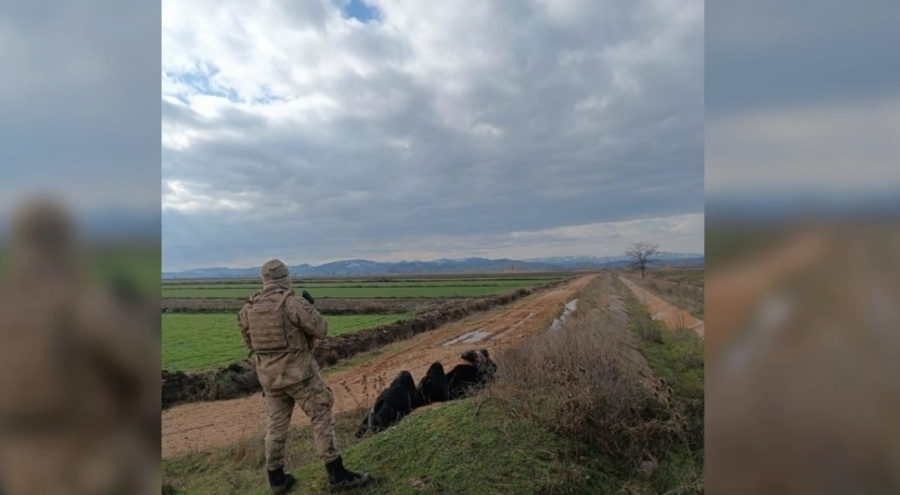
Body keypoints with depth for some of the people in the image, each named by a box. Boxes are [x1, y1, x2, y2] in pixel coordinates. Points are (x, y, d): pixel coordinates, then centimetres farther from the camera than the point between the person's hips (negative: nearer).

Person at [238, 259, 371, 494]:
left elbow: (250, 342, 13)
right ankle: (337, 475, 5)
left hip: (269, 375, 6)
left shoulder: (247, 309, 2)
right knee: (322, 418, 2)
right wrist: (309, 308, 3)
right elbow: (321, 330, -13)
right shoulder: (293, 303, -17)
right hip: (298, 372, -6)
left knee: (276, 425, 16)